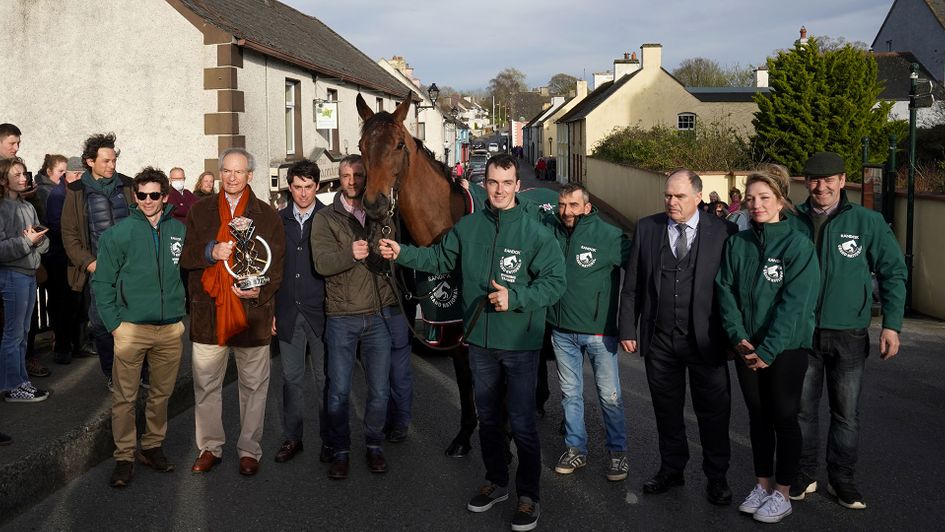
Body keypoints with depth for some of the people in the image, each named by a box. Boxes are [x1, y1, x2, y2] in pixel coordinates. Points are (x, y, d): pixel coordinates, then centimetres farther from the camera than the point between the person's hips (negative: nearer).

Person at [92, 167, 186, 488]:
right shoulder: (119, 233, -3)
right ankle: (124, 457, 14)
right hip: (131, 328, -3)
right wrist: (114, 323, -7)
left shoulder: (179, 231, 5)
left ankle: (152, 447, 29)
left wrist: (182, 314, 8)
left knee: (161, 394, 13)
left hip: (171, 329, 3)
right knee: (125, 397, 2)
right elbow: (102, 282, -1)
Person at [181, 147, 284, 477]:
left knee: (253, 386, 7)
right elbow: (185, 255, 5)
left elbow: (277, 263, 1)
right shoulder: (200, 211, 8)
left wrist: (262, 291, -16)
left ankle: (249, 449, 21)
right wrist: (210, 252, -15)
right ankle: (210, 447, 25)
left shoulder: (267, 215, 3)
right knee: (205, 385, 9)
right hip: (208, 312, 2)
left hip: (252, 314, -1)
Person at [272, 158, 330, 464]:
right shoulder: (279, 220, 7)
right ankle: (292, 438, 21)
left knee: (325, 378, 5)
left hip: (321, 312, -2)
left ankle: (329, 439, 17)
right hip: (289, 313, 3)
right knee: (291, 378, 10)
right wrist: (271, 310, 6)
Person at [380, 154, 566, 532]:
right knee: (488, 418, 18)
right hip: (480, 341, 5)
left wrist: (515, 298, -24)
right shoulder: (468, 227, 2)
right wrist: (402, 254, 4)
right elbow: (439, 259, 15)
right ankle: (496, 482, 37)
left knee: (521, 423, 2)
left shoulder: (535, 231, -12)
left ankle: (529, 495, 19)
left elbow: (555, 282, -13)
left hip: (520, 344, -4)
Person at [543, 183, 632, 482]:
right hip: (562, 330, 3)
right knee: (570, 393, 15)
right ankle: (576, 449, 30)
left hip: (599, 330, -3)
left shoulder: (608, 235, -13)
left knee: (610, 395, 7)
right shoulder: (549, 229, -3)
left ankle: (617, 452, 24)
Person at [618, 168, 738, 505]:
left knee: (713, 412, 9)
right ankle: (671, 469, 33)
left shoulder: (723, 232, -5)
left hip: (706, 340, -2)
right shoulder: (647, 228, 3)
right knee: (667, 410, 15)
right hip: (659, 340, 2)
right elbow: (632, 285, 5)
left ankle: (716, 477, 26)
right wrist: (628, 328, 2)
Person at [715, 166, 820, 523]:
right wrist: (738, 336, -12)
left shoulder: (798, 245, -10)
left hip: (786, 348, -4)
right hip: (746, 348, 4)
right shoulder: (736, 244, 4)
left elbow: (795, 302, -16)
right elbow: (725, 290, 1)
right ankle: (763, 484, 27)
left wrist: (768, 350, -19)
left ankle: (782, 494, 18)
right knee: (758, 416, 13)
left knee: (783, 418, 5)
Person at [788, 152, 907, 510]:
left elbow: (893, 273, 1)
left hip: (849, 336, -1)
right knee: (803, 409, 11)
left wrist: (891, 324, -6)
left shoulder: (868, 222, -4)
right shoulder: (792, 222, -2)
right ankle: (804, 476, 26)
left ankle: (841, 479, 25)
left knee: (846, 414, 9)